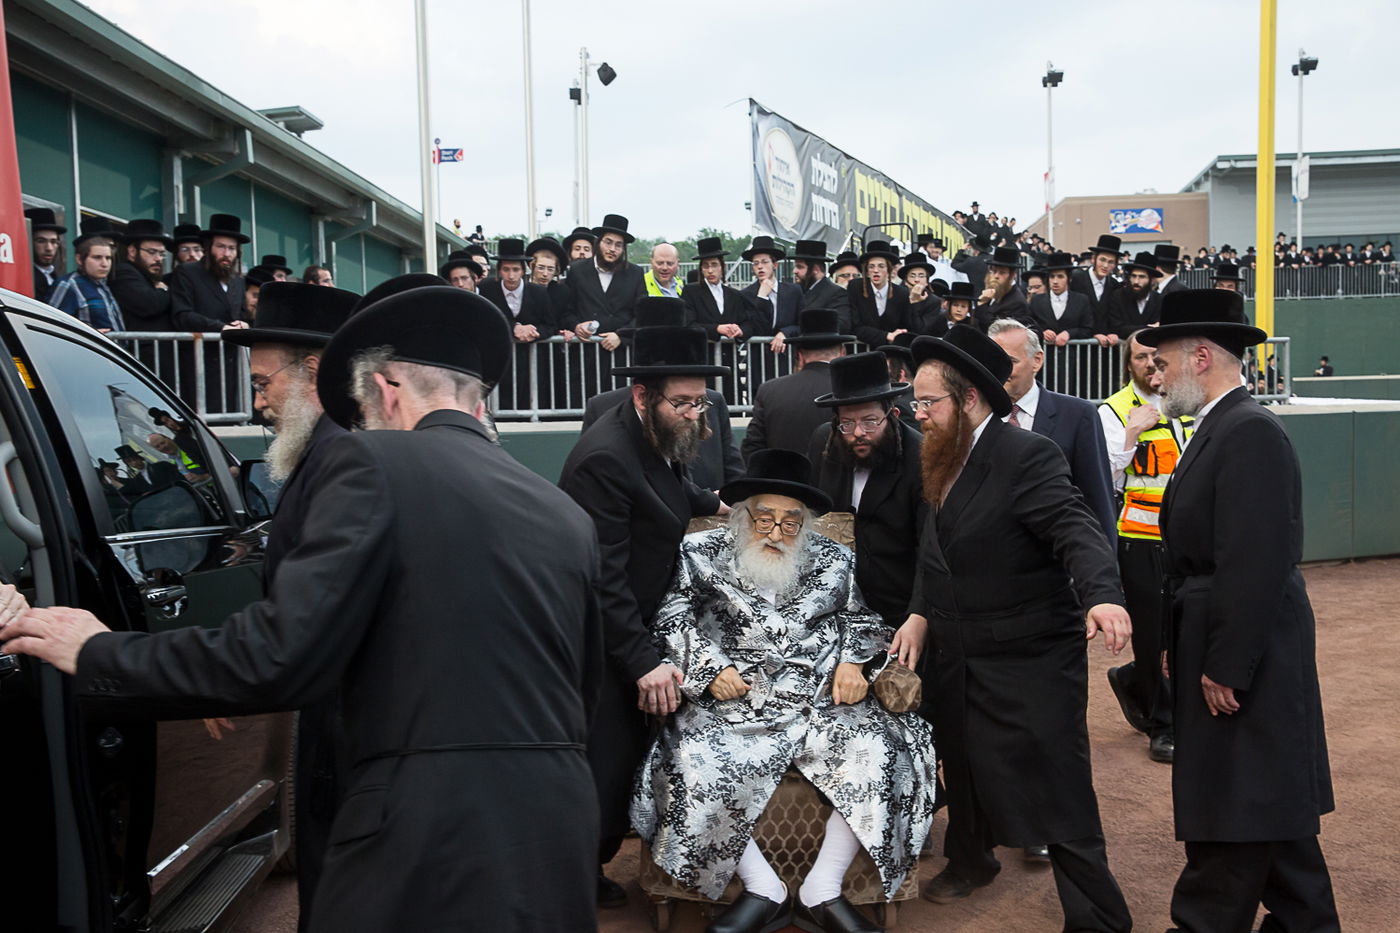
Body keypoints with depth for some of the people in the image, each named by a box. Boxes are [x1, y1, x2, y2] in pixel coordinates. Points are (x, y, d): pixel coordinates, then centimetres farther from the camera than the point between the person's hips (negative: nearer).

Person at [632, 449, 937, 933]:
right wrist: (710, 667, -8)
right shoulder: (702, 553, 11)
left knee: (876, 749, -24)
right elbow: (672, 621, 5)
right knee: (696, 765, -30)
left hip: (821, 700, 2)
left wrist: (852, 661, 0)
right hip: (734, 703, -2)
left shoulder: (833, 560, 17)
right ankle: (764, 892, -13)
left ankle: (822, 893, -13)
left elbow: (861, 621, 20)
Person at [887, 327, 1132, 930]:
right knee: (963, 767, 24)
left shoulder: (1027, 456, -17)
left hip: (1030, 663, -8)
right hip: (956, 659, 8)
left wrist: (1102, 597, -45)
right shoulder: (942, 462, 8)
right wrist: (921, 614, 0)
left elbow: (1077, 531, -27)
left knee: (1058, 796, -2)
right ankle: (970, 861, 49)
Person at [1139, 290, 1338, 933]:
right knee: (1267, 804, 20)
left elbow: (1255, 565, -24)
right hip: (1223, 655, 10)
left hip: (1247, 662, -10)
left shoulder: (1250, 433, -19)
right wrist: (1180, 647, 14)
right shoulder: (1218, 428, 13)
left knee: (1234, 812, 2)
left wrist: (1226, 668, -21)